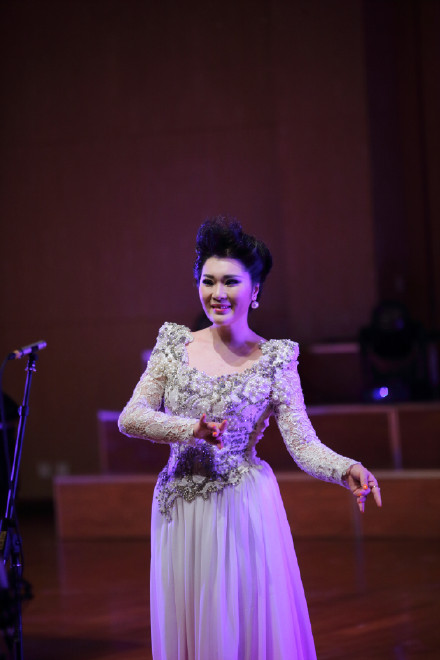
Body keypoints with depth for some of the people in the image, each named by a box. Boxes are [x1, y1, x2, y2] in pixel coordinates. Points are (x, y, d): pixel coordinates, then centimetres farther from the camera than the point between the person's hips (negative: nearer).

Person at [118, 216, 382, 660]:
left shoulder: (274, 360, -4)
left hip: (243, 512, -3)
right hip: (180, 511, 3)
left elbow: (303, 444, -10)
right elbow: (130, 418, -2)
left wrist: (346, 470, -30)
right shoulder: (175, 345, 3)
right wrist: (192, 430, -17)